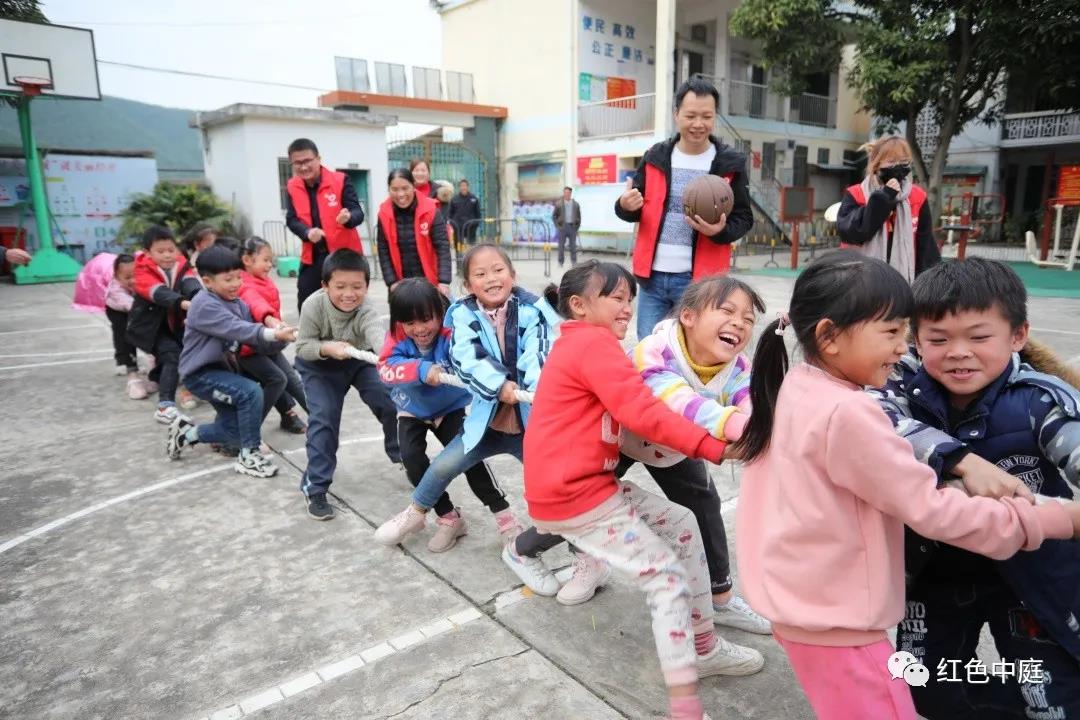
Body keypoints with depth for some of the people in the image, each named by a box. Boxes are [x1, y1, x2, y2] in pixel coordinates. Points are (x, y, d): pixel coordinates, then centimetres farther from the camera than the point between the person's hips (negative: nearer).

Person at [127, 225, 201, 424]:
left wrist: (198, 296, -48)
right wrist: (182, 302, -52)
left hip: (175, 324, 6)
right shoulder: (144, 272, -14)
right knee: (172, 355, -23)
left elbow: (190, 282, -24)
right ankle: (165, 405, -27)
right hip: (151, 326, -6)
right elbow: (159, 293, -33)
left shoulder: (181, 267, -2)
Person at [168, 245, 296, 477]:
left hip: (223, 370, 8)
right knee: (251, 392, -28)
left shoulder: (239, 305, 3)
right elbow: (236, 329, -36)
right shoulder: (204, 305, -19)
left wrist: (279, 338, -27)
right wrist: (272, 333, -47)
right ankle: (248, 455, -13)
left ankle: (187, 433, 33)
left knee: (235, 431, 9)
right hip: (200, 373, -8)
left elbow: (260, 343, -5)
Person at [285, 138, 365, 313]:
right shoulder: (292, 187, 3)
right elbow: (291, 219, 2)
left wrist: (349, 217, -37)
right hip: (312, 257, 3)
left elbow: (358, 212, -12)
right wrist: (307, 232, -20)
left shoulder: (340, 181, -8)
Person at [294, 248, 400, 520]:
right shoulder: (313, 306, -30)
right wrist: (327, 348, -40)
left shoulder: (366, 312, -34)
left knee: (392, 402, -7)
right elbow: (303, 347, -19)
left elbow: (379, 335, -56)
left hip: (359, 361, 1)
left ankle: (401, 455, 22)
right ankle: (314, 487, -2)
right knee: (323, 418, -14)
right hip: (319, 366, -1)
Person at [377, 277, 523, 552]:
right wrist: (422, 370, -55)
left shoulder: (451, 334, -30)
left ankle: (503, 513, -1)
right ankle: (448, 518, 3)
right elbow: (387, 368, -37)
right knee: (412, 458, -15)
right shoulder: (398, 337, -21)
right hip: (412, 411, 3)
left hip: (450, 408, -2)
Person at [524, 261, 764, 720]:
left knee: (682, 525, 15)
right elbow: (642, 411, -25)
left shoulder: (581, 344, 18)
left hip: (588, 483, 10)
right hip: (572, 496, -10)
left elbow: (627, 410, 11)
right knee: (669, 579, -5)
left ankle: (704, 647, 26)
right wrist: (714, 446, -25)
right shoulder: (594, 342, -16)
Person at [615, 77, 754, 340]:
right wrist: (625, 205, -11)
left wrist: (721, 230, -19)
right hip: (653, 275, 2)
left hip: (699, 278, -2)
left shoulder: (731, 163, 1)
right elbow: (633, 209, 14)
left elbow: (744, 218, 4)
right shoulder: (655, 157, 7)